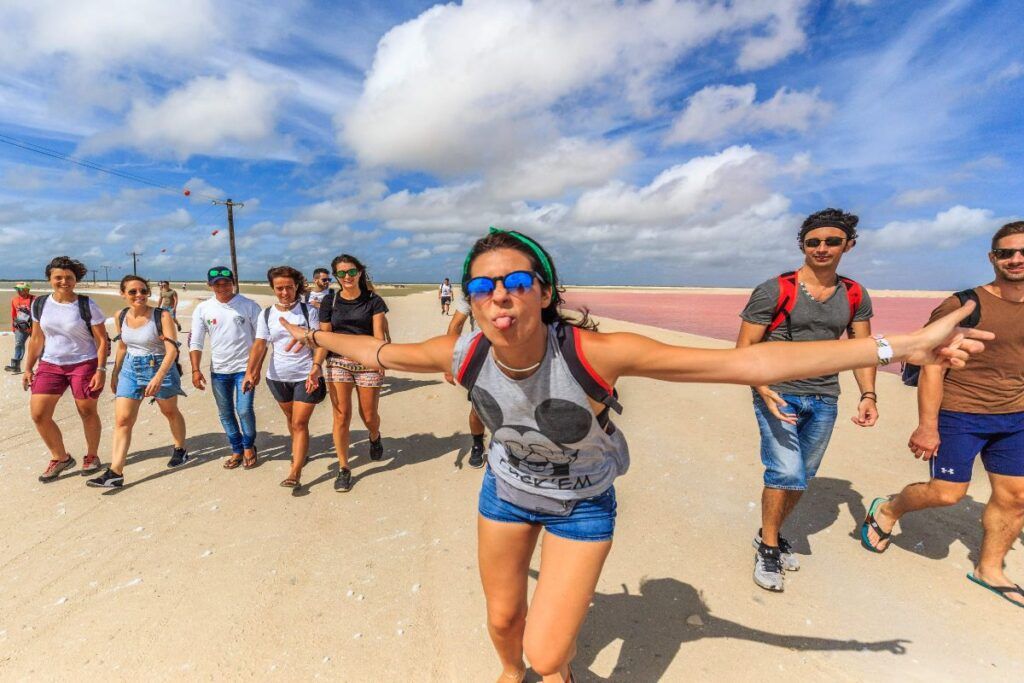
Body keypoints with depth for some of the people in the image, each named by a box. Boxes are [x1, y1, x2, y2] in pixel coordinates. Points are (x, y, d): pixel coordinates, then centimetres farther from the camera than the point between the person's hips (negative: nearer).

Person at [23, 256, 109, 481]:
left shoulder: (87, 306, -9)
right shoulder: (40, 304, 3)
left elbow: (102, 340, -9)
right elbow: (36, 339, 12)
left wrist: (101, 370, -15)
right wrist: (28, 368, 9)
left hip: (84, 364, -4)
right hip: (50, 365, 4)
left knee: (87, 412, 4)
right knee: (38, 414, -2)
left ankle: (92, 456, 23)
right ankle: (61, 458, 17)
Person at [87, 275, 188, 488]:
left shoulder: (162, 315, -16)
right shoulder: (120, 316, 0)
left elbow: (172, 350, -21)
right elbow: (122, 347, 15)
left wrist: (158, 377, -31)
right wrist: (115, 373, 18)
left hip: (161, 367, -4)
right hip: (130, 369, 4)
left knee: (170, 412, 15)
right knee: (122, 420, -3)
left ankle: (180, 450, 36)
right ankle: (115, 472, 0)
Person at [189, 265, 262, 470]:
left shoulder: (249, 306, -6)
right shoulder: (202, 309, 1)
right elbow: (195, 342, 5)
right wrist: (195, 370, -3)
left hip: (244, 368, -3)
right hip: (218, 370, 3)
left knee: (244, 410, -7)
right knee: (225, 413, 12)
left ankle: (249, 446, 18)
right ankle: (237, 450, 29)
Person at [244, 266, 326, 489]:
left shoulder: (309, 311, -6)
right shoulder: (267, 314, 3)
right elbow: (259, 345, -1)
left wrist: (316, 367, -23)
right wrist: (250, 372, -13)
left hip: (305, 376, -4)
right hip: (278, 377, 4)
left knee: (300, 423, -5)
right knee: (291, 419, 20)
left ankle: (295, 473, -1)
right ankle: (299, 450, 43)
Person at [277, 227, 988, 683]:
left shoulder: (593, 352, -37)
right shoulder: (463, 354, -25)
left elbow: (746, 361, -35)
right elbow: (381, 352, -3)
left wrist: (900, 346, -31)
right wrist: (319, 337, 10)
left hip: (583, 503, -3)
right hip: (508, 490, 4)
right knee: (502, 617, 21)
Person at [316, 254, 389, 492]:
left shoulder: (373, 300, 0)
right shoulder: (330, 301, 4)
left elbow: (378, 334, -9)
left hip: (368, 363, -1)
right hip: (338, 363, 1)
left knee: (369, 416, 7)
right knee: (341, 416, -1)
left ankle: (375, 437, 44)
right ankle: (343, 469, 14)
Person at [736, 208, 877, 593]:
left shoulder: (855, 296, 7)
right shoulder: (774, 291, -9)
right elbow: (744, 349, -10)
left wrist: (868, 395, 0)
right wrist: (763, 390, -24)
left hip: (824, 400, 5)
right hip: (778, 394, -5)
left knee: (801, 478, 12)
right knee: (786, 472, -14)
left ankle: (771, 534, 34)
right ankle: (768, 547, 9)